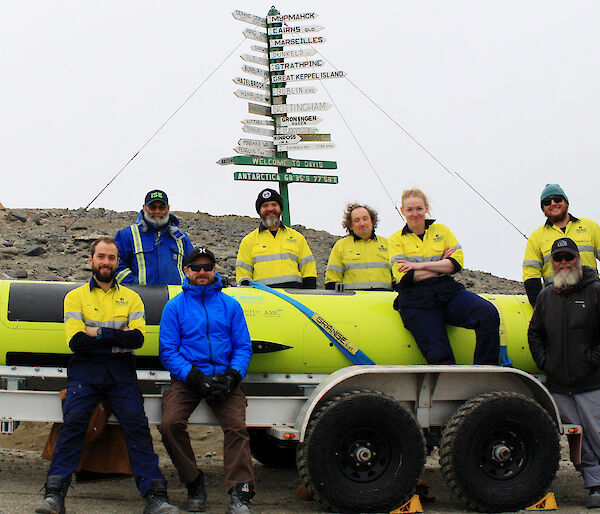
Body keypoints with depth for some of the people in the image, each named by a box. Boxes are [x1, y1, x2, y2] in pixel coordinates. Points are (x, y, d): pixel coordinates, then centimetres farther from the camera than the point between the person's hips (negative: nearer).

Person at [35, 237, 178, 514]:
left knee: (137, 424, -16)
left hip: (121, 370, 1)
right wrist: (118, 336, -3)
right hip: (85, 369, -1)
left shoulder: (131, 297, 17)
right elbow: (76, 341, -2)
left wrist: (99, 332, -7)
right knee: (73, 422, -20)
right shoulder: (75, 297, 13)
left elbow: (137, 338, 0)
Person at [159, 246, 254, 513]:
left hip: (223, 378, 1)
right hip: (187, 378, 0)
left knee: (236, 426, -23)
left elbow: (243, 347, 11)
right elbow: (168, 350, 2)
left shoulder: (230, 305, 14)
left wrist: (232, 376, -9)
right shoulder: (174, 306, 9)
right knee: (170, 424, -24)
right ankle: (194, 485, -6)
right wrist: (195, 378, -13)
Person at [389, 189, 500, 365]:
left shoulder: (441, 230, 18)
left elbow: (457, 263, 5)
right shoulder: (397, 239, 11)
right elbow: (404, 277, -3)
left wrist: (421, 265, -4)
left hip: (448, 291, 2)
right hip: (416, 301, -2)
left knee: (489, 314, -27)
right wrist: (442, 264, 0)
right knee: (439, 356, -25)